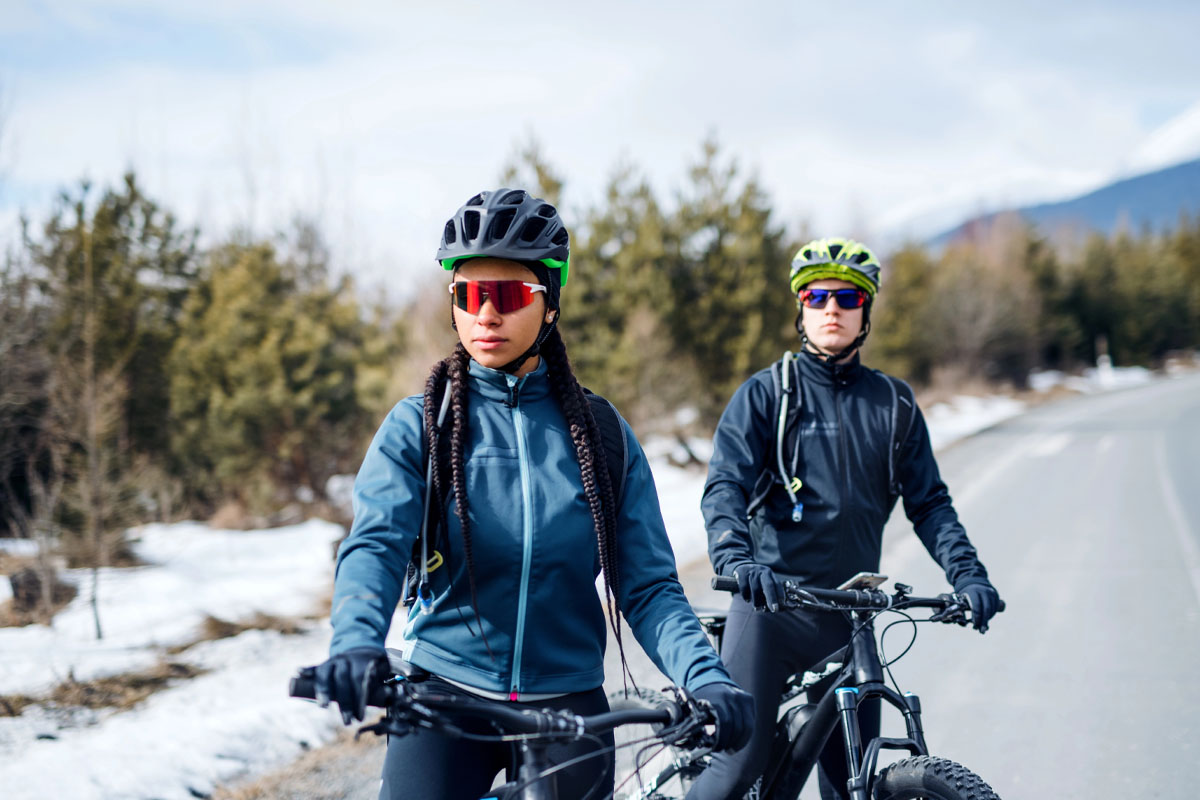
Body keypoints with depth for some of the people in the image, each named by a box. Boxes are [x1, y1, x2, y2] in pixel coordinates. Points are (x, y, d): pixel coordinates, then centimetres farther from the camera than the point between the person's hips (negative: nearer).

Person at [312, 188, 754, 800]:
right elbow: (374, 545, -17)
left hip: (569, 705, 2)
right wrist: (356, 643, -39)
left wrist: (707, 680, -21)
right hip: (444, 693, -1)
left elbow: (648, 585, -3)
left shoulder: (604, 435, 3)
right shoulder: (417, 427, -2)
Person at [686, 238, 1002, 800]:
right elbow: (724, 486, -11)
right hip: (768, 605, -3)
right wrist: (736, 560, -30)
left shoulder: (894, 404, 11)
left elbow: (928, 501, 9)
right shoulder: (766, 394, 1)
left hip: (847, 617, 3)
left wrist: (967, 573, -8)